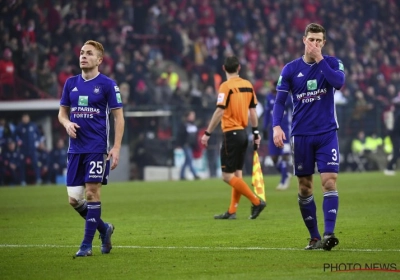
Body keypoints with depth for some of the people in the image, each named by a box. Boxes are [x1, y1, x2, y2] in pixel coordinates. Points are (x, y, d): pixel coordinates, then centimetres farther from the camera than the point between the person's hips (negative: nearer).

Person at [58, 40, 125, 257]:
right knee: (74, 199, 2)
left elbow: (119, 117, -3)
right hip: (75, 148, 5)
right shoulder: (71, 83, 10)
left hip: (97, 148, -5)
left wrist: (116, 148, -11)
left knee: (92, 193, -7)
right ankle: (104, 228, 25)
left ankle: (87, 245, 1)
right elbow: (62, 112, 17)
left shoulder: (107, 84, -4)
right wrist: (67, 123, -7)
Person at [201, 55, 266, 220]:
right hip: (243, 133, 7)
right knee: (237, 174, 11)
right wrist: (256, 132, 18)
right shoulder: (248, 85, 7)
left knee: (228, 176, -5)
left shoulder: (226, 86, -12)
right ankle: (232, 211, 12)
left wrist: (208, 133, -12)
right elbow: (253, 111, 11)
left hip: (231, 133, -7)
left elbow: (219, 112, -16)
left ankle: (256, 202, -10)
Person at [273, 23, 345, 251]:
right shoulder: (291, 69, 2)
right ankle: (314, 237, 14)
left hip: (327, 133, -1)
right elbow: (280, 101, 0)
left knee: (329, 181, -14)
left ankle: (329, 234, -19)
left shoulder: (332, 63, 2)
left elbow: (339, 82, -19)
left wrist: (320, 59, -19)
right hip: (301, 135, 1)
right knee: (305, 187, 4)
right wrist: (277, 126, -15)